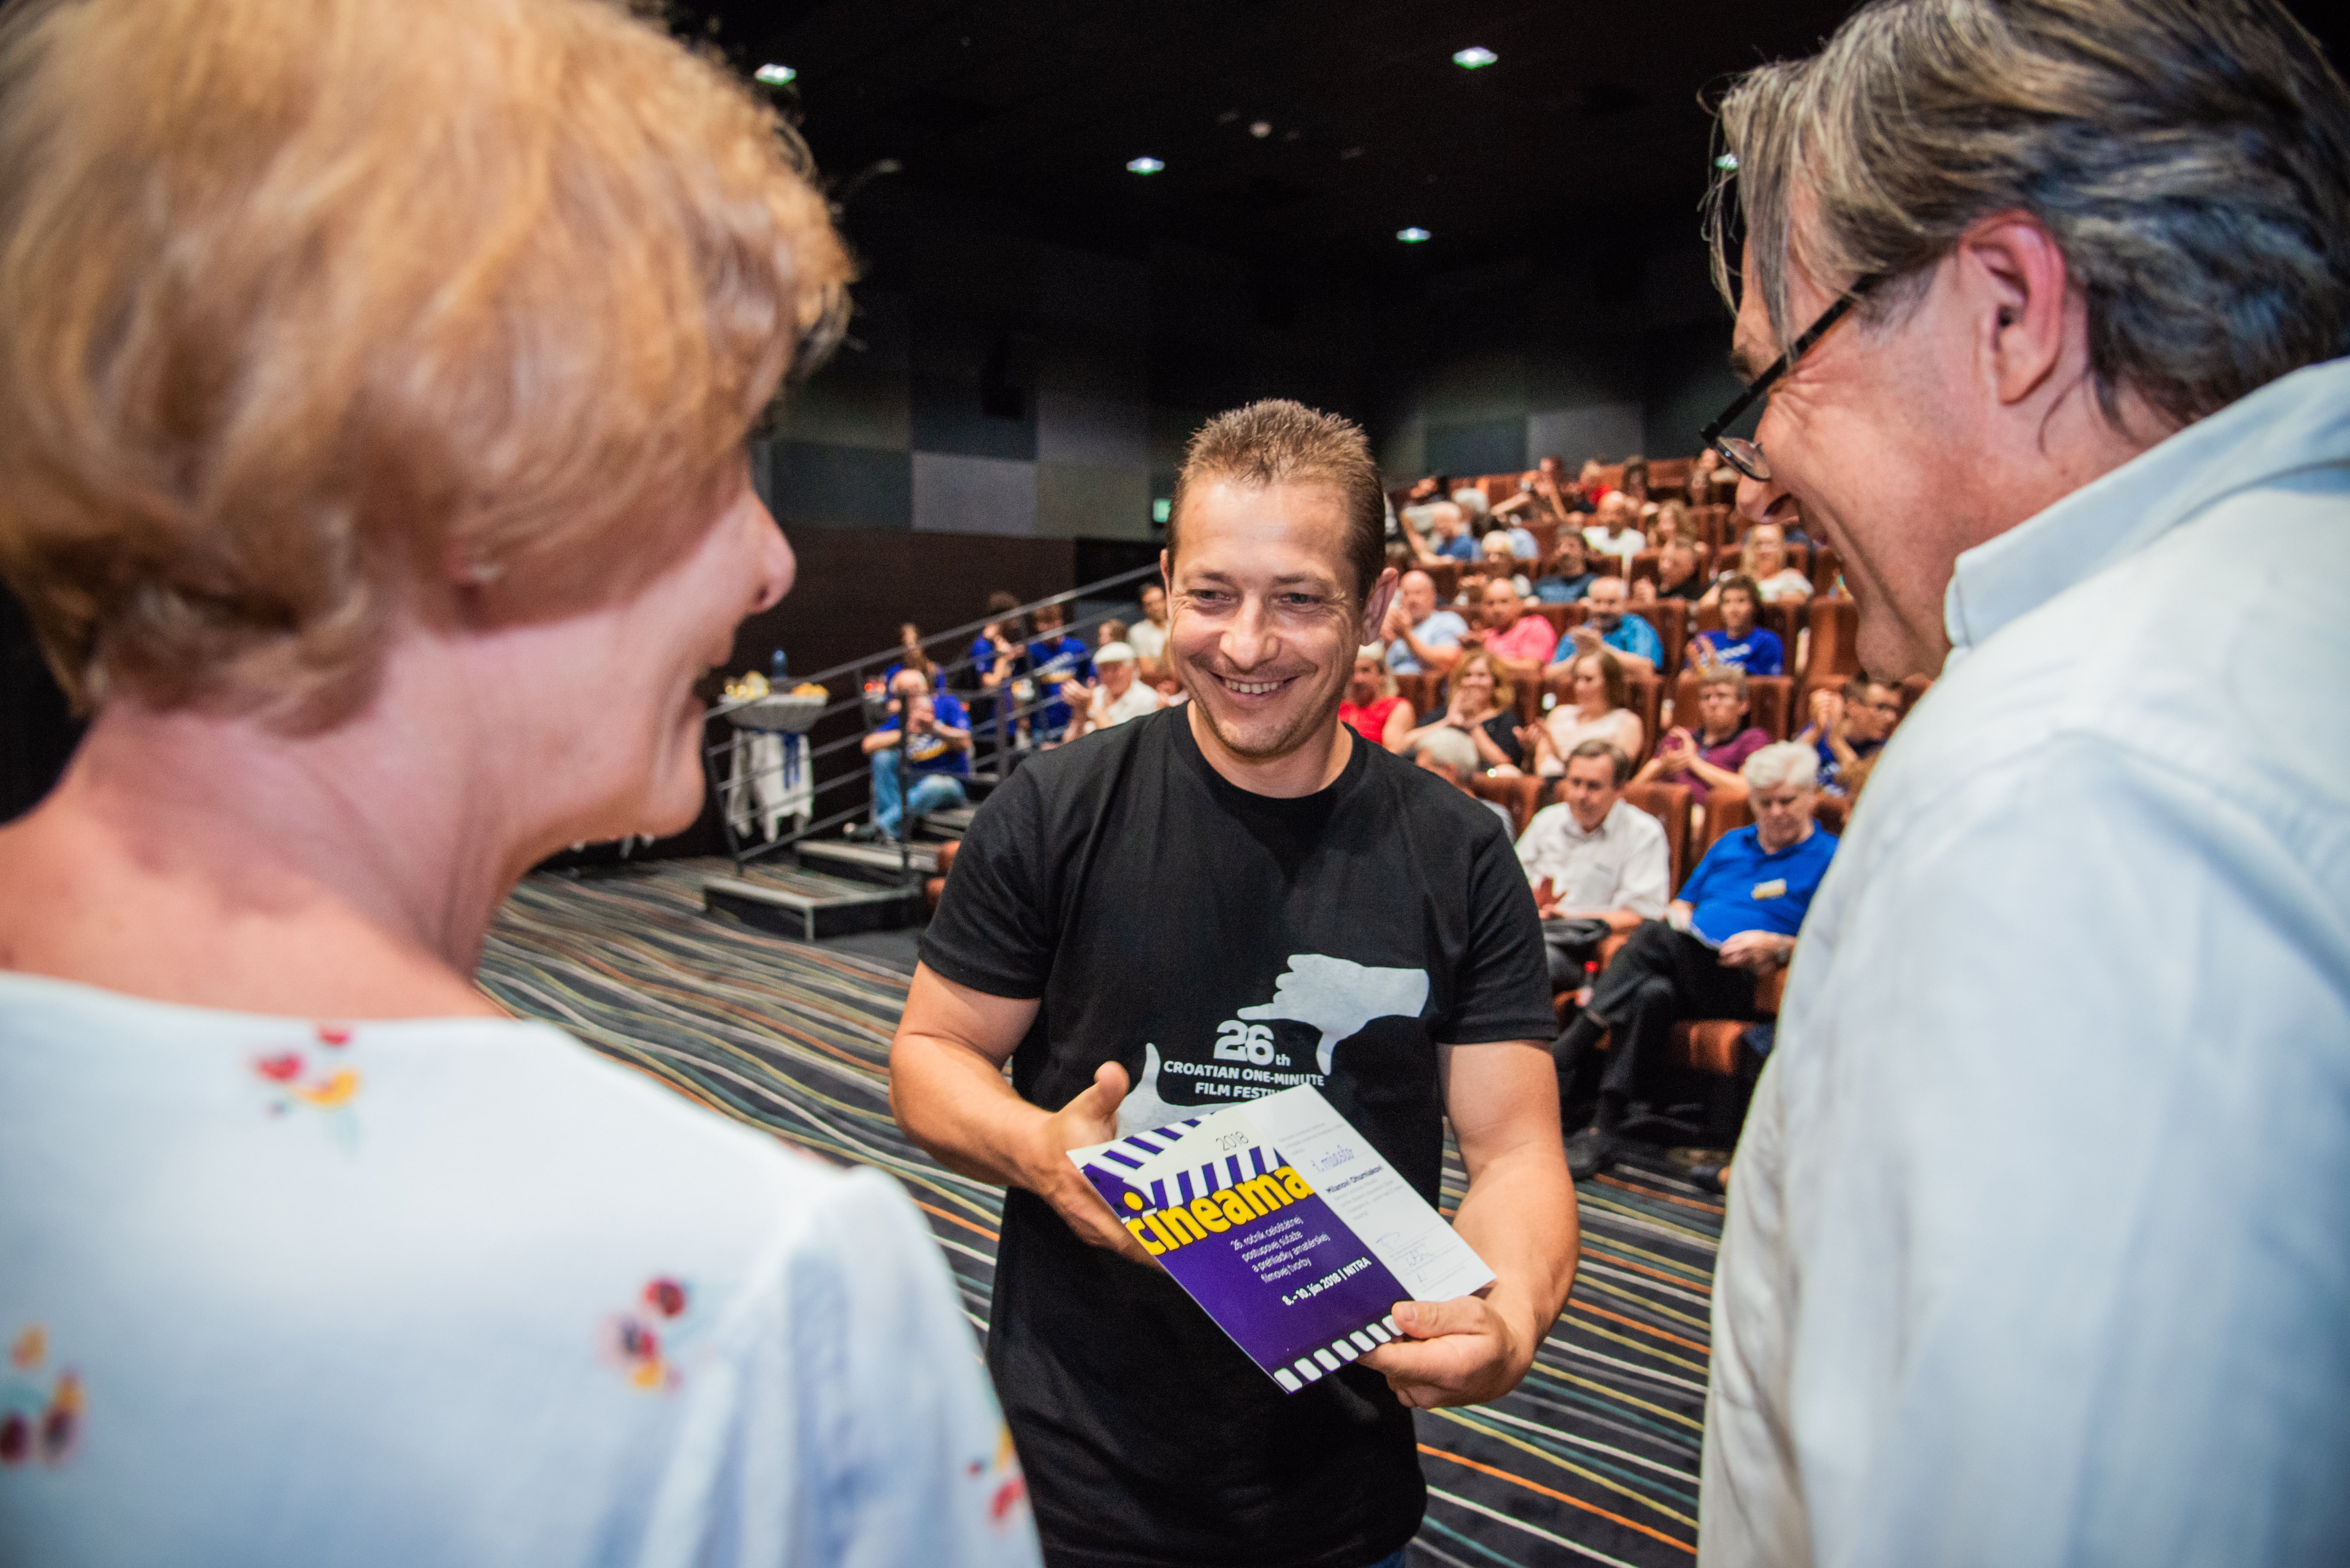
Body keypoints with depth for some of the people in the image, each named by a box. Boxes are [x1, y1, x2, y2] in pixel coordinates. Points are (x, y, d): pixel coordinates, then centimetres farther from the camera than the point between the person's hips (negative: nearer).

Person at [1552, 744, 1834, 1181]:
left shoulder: (1829, 858, 8)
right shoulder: (1731, 844, 28)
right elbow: (1681, 905, 30)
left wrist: (1777, 946, -17)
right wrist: (1680, 921, 6)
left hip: (1751, 985, -5)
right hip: (1687, 979, 5)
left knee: (1655, 937, -32)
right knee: (1653, 994, -33)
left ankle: (1556, 1066, -33)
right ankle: (1602, 1132, -35)